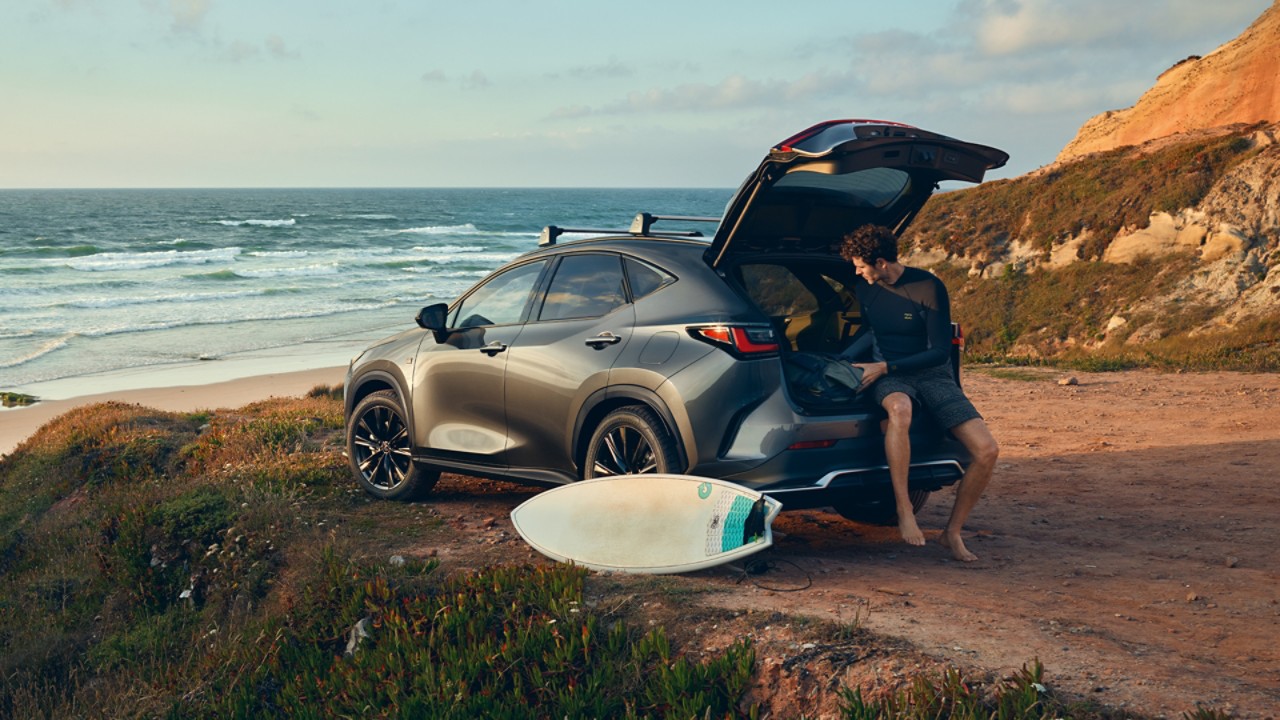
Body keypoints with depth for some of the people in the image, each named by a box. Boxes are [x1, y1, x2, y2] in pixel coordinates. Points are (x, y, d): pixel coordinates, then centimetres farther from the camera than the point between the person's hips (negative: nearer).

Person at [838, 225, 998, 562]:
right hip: (889, 377, 1)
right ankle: (903, 510, -32)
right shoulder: (864, 289, 3)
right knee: (899, 409, -41)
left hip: (933, 374, -1)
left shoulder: (929, 288, -11)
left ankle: (952, 532, -1)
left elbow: (941, 352, -13)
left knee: (987, 450, -21)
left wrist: (884, 367, -18)